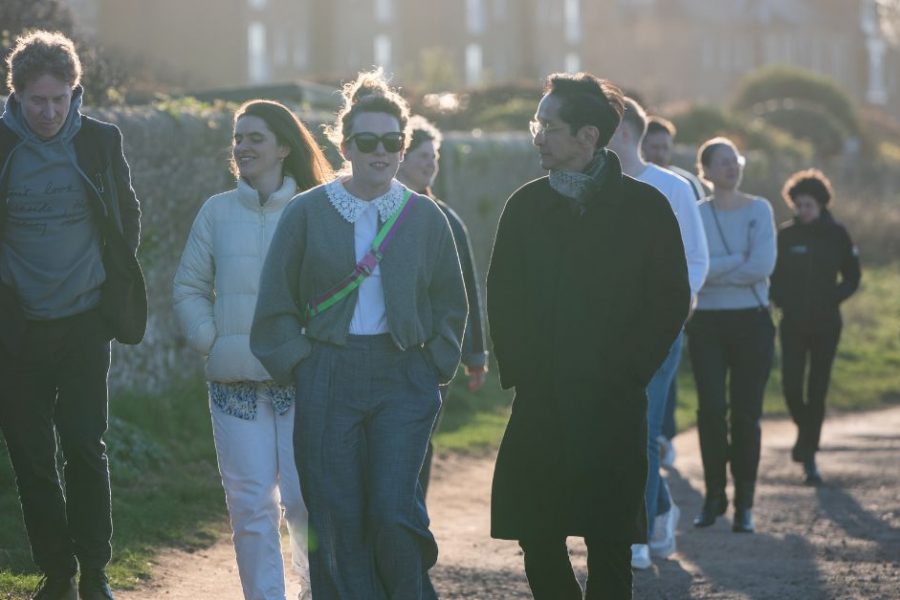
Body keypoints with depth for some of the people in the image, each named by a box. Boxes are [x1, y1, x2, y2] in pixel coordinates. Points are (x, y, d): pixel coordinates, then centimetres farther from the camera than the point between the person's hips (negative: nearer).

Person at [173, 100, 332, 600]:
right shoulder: (217, 212, 9)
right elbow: (190, 289, 14)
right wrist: (210, 339, 0)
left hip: (301, 382, -2)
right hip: (235, 384, 2)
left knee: (305, 501, -4)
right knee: (250, 506, 0)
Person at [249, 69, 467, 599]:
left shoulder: (425, 216, 6)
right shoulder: (308, 212, 2)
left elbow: (451, 305, 15)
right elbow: (276, 304, 7)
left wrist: (434, 366, 5)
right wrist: (300, 364, -1)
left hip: (403, 379, 0)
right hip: (329, 381, 0)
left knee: (393, 511, -13)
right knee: (337, 520, -1)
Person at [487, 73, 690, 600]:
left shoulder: (645, 207, 0)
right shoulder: (526, 205, 9)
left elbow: (672, 300, 0)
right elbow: (502, 298, 11)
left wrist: (628, 373, -7)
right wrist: (518, 371, -1)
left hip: (612, 403, -3)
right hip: (540, 403, 3)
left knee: (610, 545, -1)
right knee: (536, 537, 1)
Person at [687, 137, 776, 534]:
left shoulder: (759, 210, 4)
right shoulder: (695, 214, 4)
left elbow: (763, 266, -10)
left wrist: (714, 271, -7)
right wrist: (740, 261, -12)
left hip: (752, 322, 0)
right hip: (707, 323, 0)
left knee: (746, 412, -2)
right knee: (711, 408, -9)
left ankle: (744, 504, 5)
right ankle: (714, 495, 5)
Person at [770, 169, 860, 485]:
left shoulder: (837, 235, -1)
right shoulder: (786, 235, 1)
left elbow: (852, 278, 6)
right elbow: (773, 275, 8)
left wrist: (831, 299, -9)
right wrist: (782, 300, -8)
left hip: (826, 325, 0)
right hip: (793, 325, 1)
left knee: (817, 391, 0)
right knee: (791, 387, -7)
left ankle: (809, 455, 8)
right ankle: (806, 432, 23)